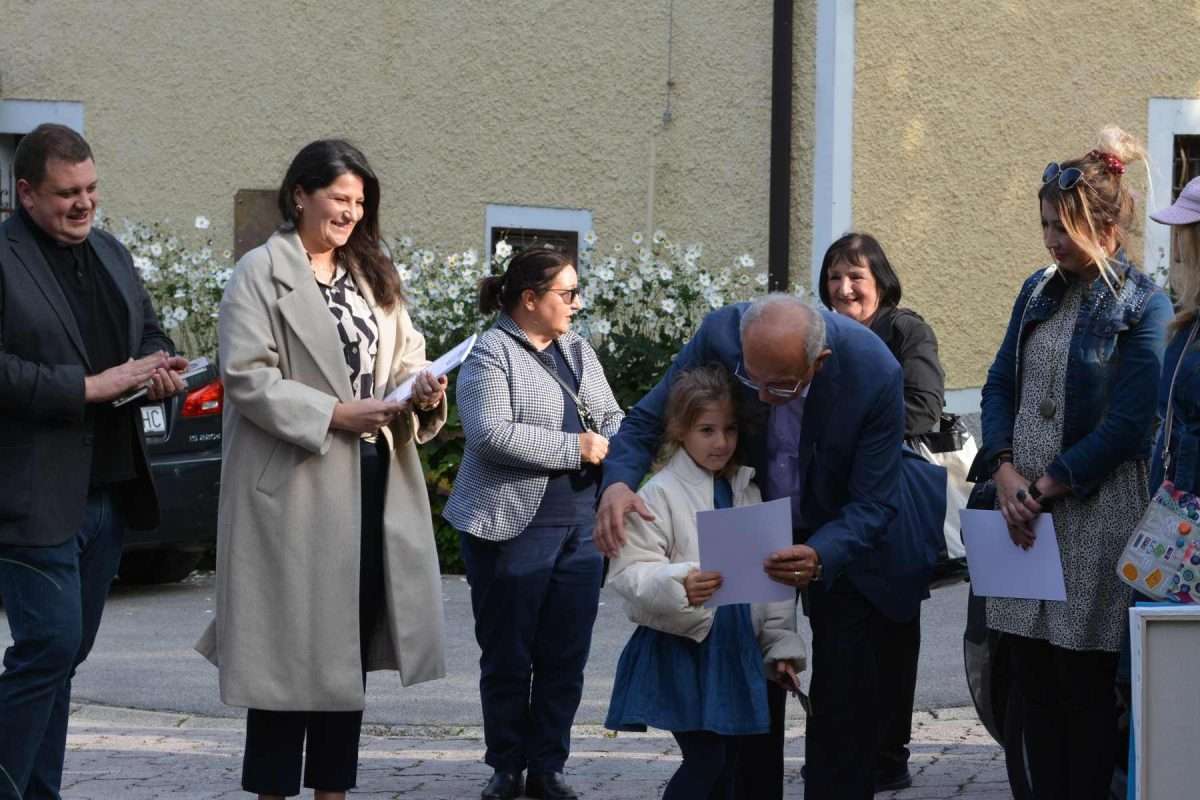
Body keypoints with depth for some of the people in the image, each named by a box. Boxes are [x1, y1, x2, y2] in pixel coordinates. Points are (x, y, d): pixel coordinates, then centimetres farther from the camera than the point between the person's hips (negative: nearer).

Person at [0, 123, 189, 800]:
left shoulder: (111, 254, 15)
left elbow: (150, 332, 26)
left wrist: (159, 369, 3)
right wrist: (90, 386, -19)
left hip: (109, 490, 8)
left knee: (64, 654, 11)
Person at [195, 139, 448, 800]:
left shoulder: (372, 276, 16)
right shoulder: (261, 274, -5)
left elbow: (402, 359, 13)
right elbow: (247, 377, -14)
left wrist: (422, 391, -10)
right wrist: (334, 415, -19)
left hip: (371, 479, 7)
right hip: (295, 482, -6)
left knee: (350, 639, 10)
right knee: (290, 640, -2)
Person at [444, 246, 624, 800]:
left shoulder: (578, 351, 14)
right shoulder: (490, 354, -7)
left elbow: (611, 419, 16)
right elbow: (491, 434, -20)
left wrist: (609, 445, -8)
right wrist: (575, 448, -15)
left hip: (582, 525, 6)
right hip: (512, 527, -6)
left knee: (566, 657, 6)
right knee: (508, 656, 4)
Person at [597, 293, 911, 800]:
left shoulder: (875, 375, -32)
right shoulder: (719, 335, -27)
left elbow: (872, 504, -25)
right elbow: (647, 419, -15)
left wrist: (820, 557, -45)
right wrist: (618, 482, -36)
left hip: (841, 536, -2)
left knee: (845, 697, -1)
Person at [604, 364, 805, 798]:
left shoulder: (749, 492, 10)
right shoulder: (659, 494, -9)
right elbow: (629, 571, -15)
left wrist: (782, 645, 9)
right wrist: (678, 586, -33)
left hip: (738, 649, 6)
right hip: (681, 649, -6)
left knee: (727, 763, 10)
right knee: (704, 760, -11)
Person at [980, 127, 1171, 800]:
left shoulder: (1143, 307, -7)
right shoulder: (1040, 291, 13)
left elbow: (1126, 426, -13)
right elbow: (1000, 385, 13)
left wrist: (1045, 487, -11)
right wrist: (1006, 472, -4)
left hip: (1097, 510, -6)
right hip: (1028, 513, 6)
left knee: (1085, 683, -2)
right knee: (1033, 676, 8)